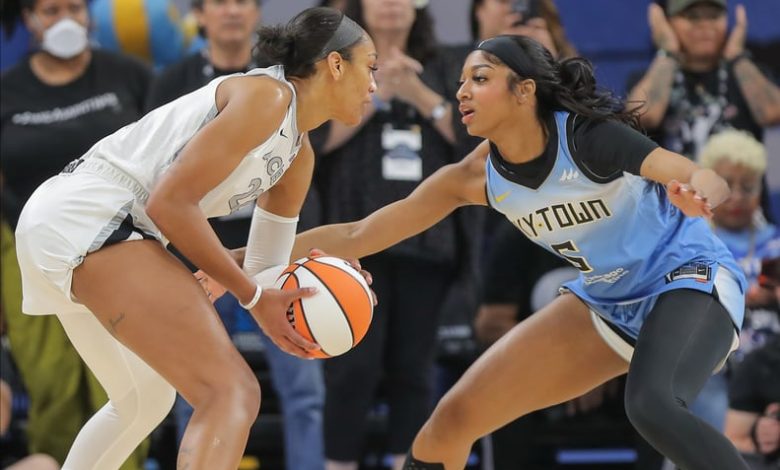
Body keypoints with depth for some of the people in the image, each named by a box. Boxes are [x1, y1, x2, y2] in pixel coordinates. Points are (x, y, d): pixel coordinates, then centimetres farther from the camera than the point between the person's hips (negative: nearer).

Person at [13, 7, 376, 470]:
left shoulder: (297, 157, 19)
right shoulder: (266, 96, -10)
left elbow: (264, 269, 24)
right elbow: (170, 203, -17)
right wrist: (251, 295, -11)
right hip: (92, 218, -11)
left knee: (144, 397, 30)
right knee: (232, 393, -18)